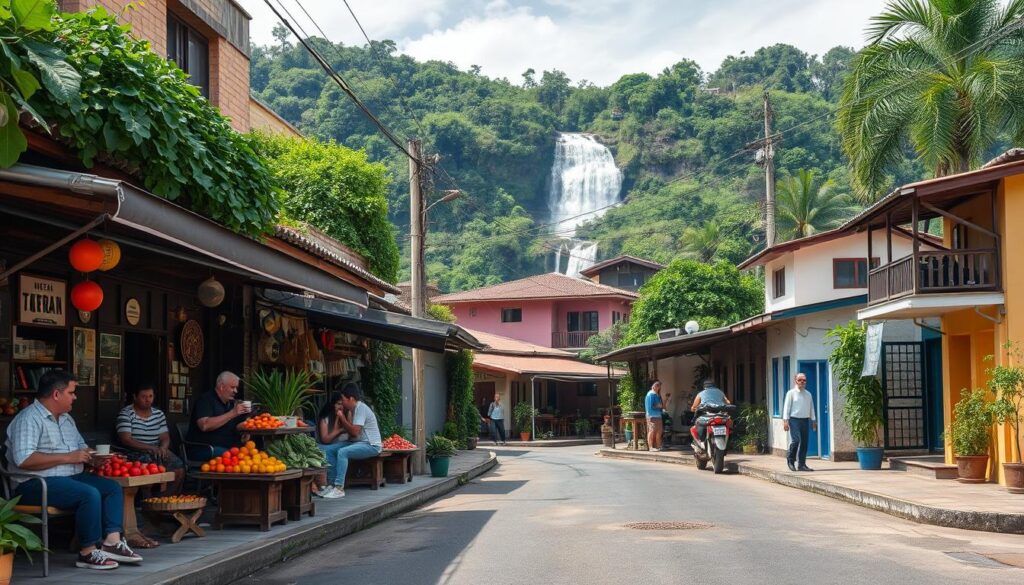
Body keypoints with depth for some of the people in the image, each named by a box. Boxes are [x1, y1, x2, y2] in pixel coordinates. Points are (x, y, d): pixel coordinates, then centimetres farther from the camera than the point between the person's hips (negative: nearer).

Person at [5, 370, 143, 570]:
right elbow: (24, 460, -25)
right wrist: (68, 457, -21)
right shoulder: (29, 419, -12)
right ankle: (88, 552, -19)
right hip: (36, 484, -10)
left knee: (113, 487, -6)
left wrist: (94, 457, 7)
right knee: (90, 494, -29)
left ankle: (112, 542, -16)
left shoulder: (67, 419, 19)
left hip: (71, 477, 10)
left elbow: (81, 447, 32)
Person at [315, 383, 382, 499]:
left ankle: (339, 488, -30)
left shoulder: (361, 408, -16)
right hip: (357, 442, 10)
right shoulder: (353, 409, 13)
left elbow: (355, 432, -24)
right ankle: (331, 484, -5)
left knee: (342, 452, -32)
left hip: (371, 445, -10)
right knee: (328, 450, -2)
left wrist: (342, 418, -15)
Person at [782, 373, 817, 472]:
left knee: (804, 443, 3)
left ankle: (802, 464, 9)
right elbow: (786, 407, -4)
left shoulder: (808, 394, 15)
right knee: (796, 440, -18)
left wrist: (814, 421, 16)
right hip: (794, 420, -5)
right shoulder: (791, 393, 0)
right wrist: (785, 420, -11)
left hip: (805, 420, 5)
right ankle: (790, 459, 2)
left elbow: (811, 408, 19)